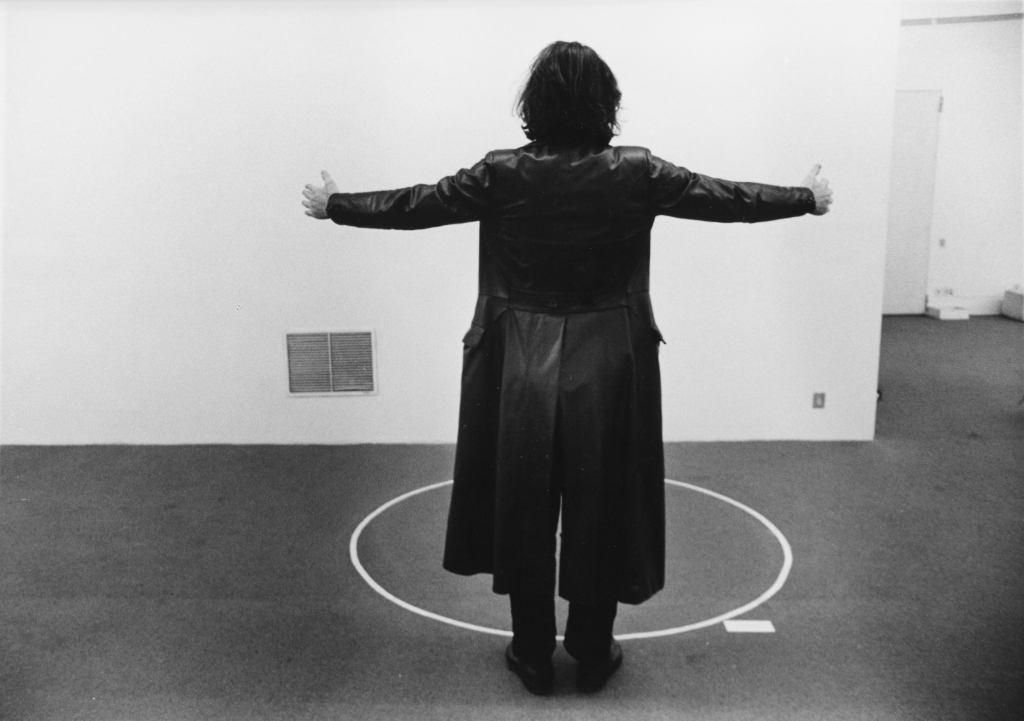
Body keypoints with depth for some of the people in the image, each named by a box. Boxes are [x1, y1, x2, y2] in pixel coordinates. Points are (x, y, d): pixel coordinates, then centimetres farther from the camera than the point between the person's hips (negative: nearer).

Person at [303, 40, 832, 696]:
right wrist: (809, 198, 19)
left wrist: (332, 205, 15)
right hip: (608, 371, 0)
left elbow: (413, 205, 0)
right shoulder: (637, 175, -8)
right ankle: (593, 655, 27)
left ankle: (534, 658, 26)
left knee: (523, 514, 13)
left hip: (521, 372, 0)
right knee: (601, 514, 14)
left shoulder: (502, 175, -9)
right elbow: (728, 198, 2)